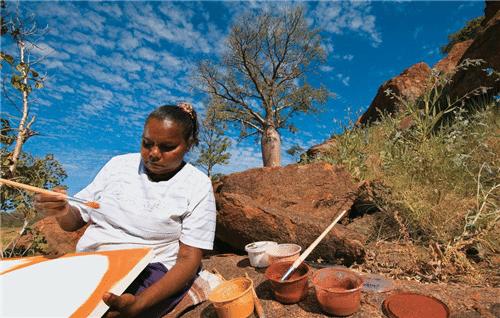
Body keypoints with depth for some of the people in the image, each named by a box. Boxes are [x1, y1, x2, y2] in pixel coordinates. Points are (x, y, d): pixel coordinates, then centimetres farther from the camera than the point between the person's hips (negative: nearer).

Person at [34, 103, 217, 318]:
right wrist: (62, 211, -14)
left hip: (149, 276, -5)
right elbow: (75, 221, 10)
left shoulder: (197, 186, -8)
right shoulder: (118, 164, 5)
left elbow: (189, 259, -11)